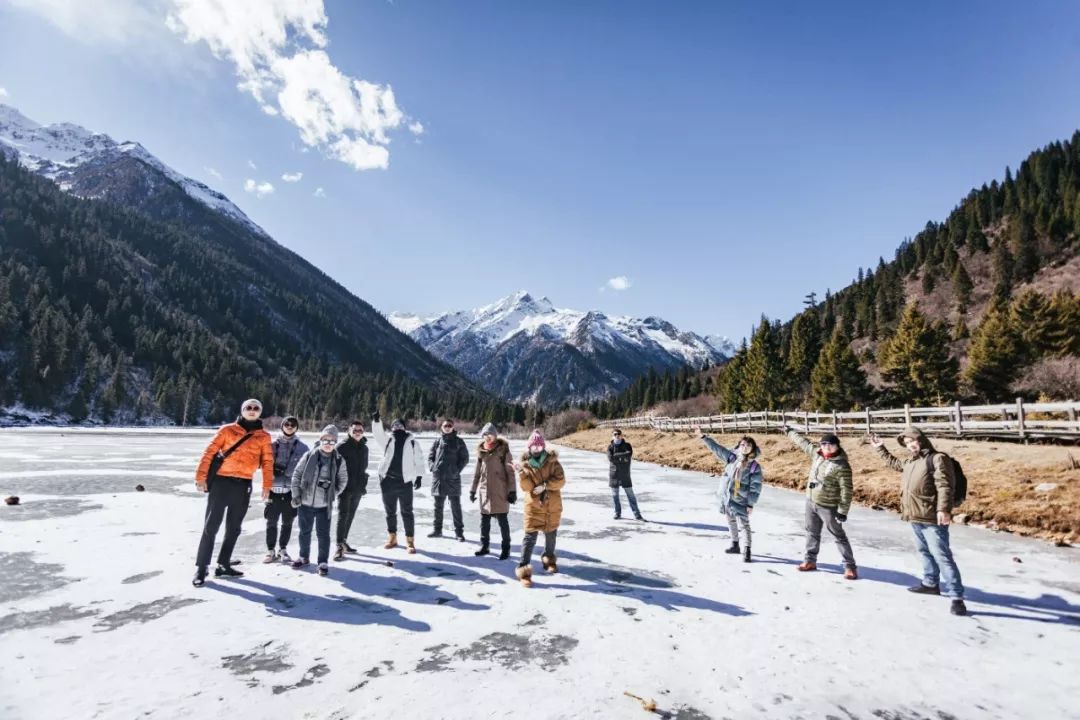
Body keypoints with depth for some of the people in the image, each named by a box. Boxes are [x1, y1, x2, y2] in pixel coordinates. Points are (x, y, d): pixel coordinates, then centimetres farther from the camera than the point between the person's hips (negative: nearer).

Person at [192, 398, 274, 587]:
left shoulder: (264, 436, 8)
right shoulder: (227, 430, 2)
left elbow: (267, 461, 5)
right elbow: (209, 452, -1)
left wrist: (267, 485, -3)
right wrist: (201, 476, -9)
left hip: (243, 486, 3)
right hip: (220, 482, -3)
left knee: (234, 528, 11)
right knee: (211, 526, -2)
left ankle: (223, 564, 23)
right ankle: (201, 568, 7)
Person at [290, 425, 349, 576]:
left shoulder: (339, 460, -5)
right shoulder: (309, 455, -6)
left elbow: (343, 481, 6)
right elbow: (297, 474, 1)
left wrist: (333, 493, 0)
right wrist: (296, 494, -3)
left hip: (324, 505, -1)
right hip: (305, 502, 2)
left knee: (323, 534, 2)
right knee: (305, 531, 18)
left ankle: (323, 562, 16)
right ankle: (304, 557, 37)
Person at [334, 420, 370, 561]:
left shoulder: (364, 448, 12)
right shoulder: (342, 447, -9)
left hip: (358, 488, 6)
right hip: (345, 487, -6)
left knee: (350, 516, 14)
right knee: (343, 515, -10)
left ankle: (344, 541, 26)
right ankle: (340, 547, -9)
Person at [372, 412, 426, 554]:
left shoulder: (412, 442, 5)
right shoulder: (388, 439, 8)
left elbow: (419, 460, 4)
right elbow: (378, 433, -12)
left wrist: (419, 476, -5)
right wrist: (376, 420, -28)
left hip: (405, 482, -2)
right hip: (388, 481, 2)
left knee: (407, 512, 1)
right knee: (390, 512, 13)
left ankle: (410, 541, 8)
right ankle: (392, 538, 28)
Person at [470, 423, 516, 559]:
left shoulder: (503, 451, -7)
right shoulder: (481, 451, 7)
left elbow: (510, 472, -7)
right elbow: (477, 472, 15)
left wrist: (512, 491, -11)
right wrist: (473, 490, 14)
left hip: (500, 492, -5)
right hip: (485, 491, 5)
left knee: (503, 521, 2)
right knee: (484, 520, 12)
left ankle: (506, 548, 14)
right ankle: (484, 546, 27)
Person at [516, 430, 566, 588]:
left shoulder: (552, 461, -4)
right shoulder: (525, 464, -2)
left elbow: (561, 480, -12)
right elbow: (526, 487, -11)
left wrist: (545, 485, -23)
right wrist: (522, 473, -27)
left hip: (552, 505, 2)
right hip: (534, 506, -1)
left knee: (551, 535, 19)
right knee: (530, 537, -8)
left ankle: (549, 559, 43)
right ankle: (524, 570, -3)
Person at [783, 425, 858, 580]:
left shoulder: (842, 466, -20)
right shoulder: (817, 453, 0)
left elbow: (846, 491, -19)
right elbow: (803, 443, 18)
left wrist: (842, 511, -20)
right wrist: (789, 431, 29)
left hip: (828, 506, -7)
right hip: (811, 501, 7)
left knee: (839, 536, 2)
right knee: (812, 532, 17)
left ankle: (850, 566, 13)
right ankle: (810, 561, 29)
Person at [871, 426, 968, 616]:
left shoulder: (937, 458, -11)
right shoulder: (910, 461, 16)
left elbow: (944, 486, -20)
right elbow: (894, 463, 39)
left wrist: (943, 509, -29)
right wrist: (880, 449, 39)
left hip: (932, 518, -9)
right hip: (915, 517, 9)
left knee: (941, 556, -10)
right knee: (925, 552, 22)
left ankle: (956, 597, -7)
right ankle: (931, 583, 37)